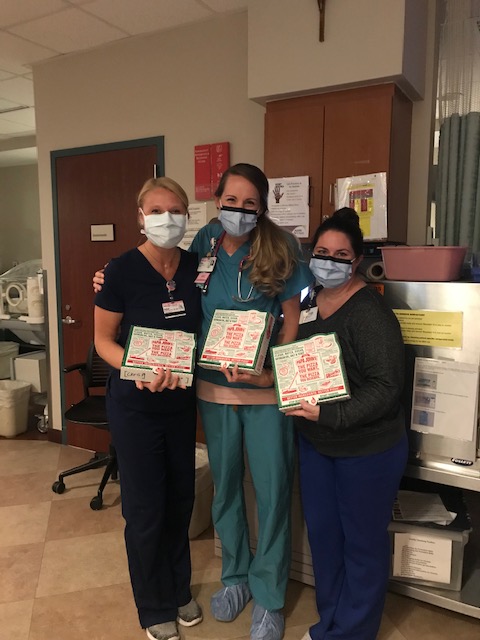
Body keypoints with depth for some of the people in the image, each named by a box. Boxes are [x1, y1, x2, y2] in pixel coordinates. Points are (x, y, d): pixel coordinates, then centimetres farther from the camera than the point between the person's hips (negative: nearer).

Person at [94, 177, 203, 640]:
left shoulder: (195, 266, -4)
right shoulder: (122, 270, -15)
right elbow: (103, 340, -9)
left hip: (182, 401, 4)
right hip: (135, 405, -4)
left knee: (180, 498, 18)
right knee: (145, 507, 8)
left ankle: (180, 590, 42)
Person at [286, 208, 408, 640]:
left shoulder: (370, 312, -18)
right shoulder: (307, 303, 2)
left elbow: (386, 386, -23)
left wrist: (330, 415, -28)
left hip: (367, 449, -6)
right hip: (314, 442, 7)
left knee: (362, 542, 12)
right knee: (322, 533, 19)